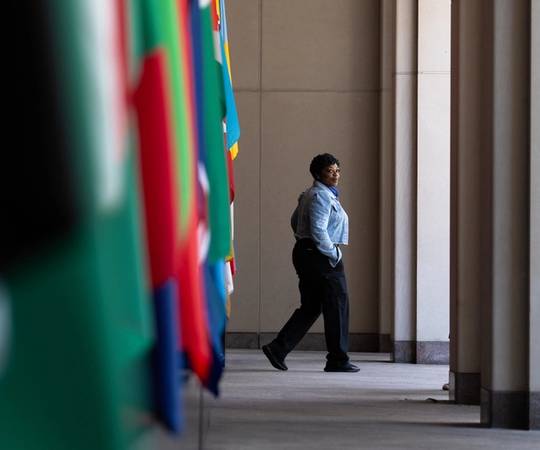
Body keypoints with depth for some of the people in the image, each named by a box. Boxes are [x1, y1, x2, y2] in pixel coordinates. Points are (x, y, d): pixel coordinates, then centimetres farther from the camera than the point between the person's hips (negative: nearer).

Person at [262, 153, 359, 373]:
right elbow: (318, 230, -24)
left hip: (305, 254, 10)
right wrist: (334, 254, -16)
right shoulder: (321, 196, -15)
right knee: (337, 305, -2)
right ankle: (337, 360, 2)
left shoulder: (310, 194, 18)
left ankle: (278, 349, 6)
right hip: (320, 257, -10)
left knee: (310, 307, 12)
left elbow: (295, 221, 26)